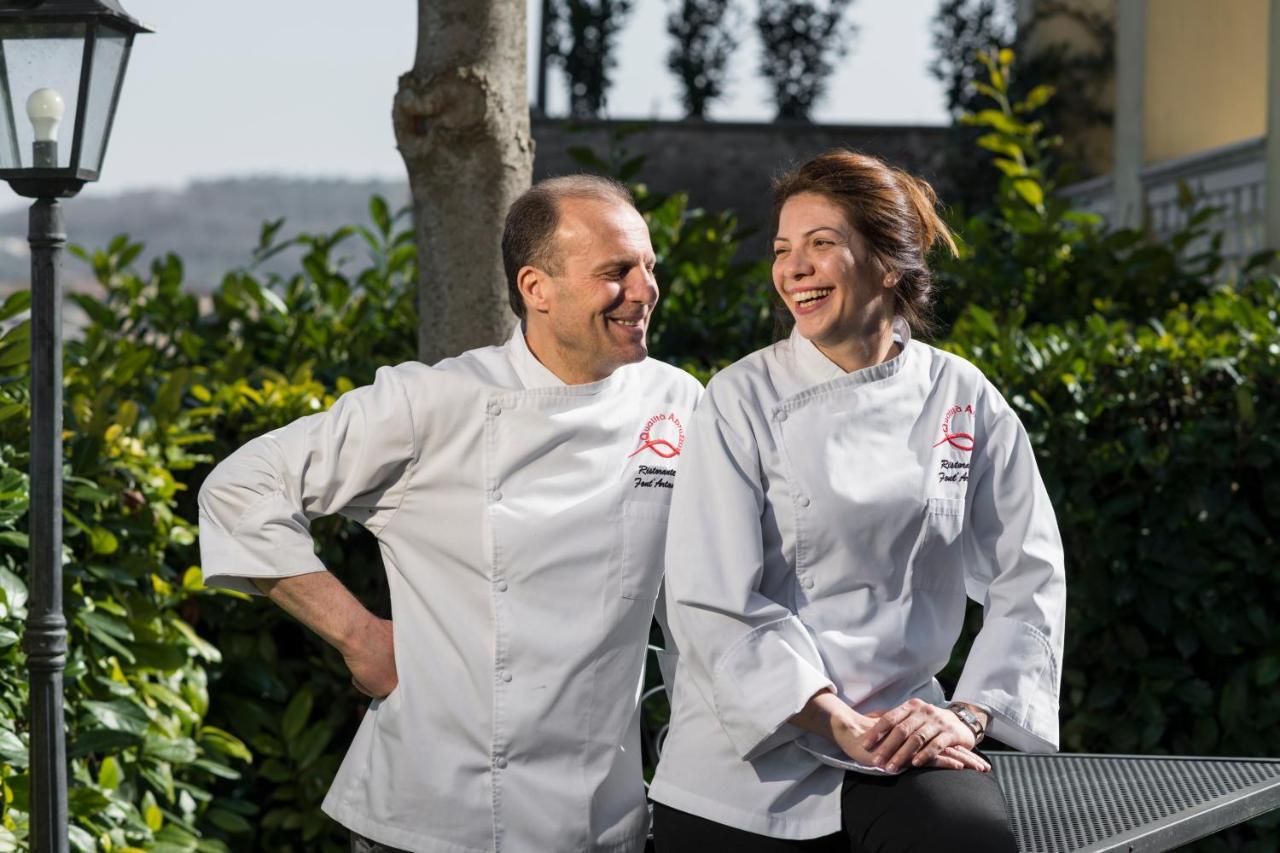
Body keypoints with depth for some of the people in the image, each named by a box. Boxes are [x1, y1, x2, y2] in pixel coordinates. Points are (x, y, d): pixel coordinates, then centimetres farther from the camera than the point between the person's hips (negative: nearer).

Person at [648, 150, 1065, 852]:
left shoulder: (964, 400, 4)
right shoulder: (742, 400, -3)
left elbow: (1029, 581, 7)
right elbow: (714, 601, -10)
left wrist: (967, 713, -7)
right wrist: (842, 726, -16)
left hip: (902, 735, 1)